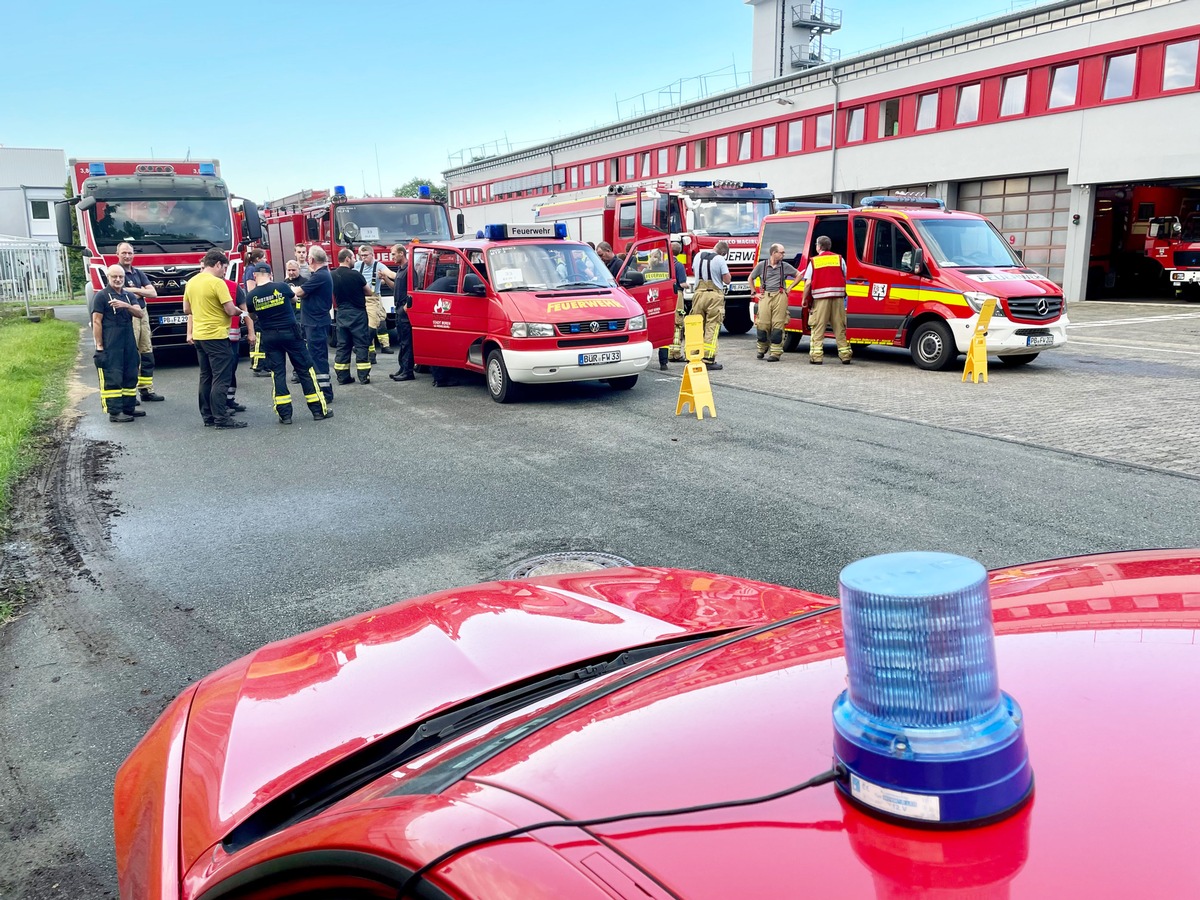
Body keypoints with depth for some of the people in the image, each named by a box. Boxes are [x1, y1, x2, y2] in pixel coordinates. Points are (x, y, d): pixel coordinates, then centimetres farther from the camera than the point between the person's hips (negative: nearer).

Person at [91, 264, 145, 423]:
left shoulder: (129, 296, 15)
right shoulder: (101, 296, -3)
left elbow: (140, 313, 0)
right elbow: (97, 322, -7)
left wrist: (126, 306, -20)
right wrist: (99, 346, -12)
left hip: (129, 343, 7)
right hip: (110, 345, -7)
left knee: (130, 376, 11)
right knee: (112, 378, -7)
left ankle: (129, 407, 21)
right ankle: (114, 412, -6)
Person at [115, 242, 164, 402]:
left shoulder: (139, 273, 16)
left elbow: (153, 293, 7)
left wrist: (134, 290, -6)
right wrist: (141, 291, -3)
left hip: (143, 314, 7)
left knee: (147, 353, 9)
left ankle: (147, 390, 16)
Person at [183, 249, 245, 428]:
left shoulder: (191, 282, 10)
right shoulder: (217, 283, -14)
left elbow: (187, 310, 18)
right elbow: (230, 310, -15)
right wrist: (237, 310, 5)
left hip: (199, 336, 8)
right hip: (216, 336, -8)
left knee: (206, 377, 13)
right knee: (220, 379, -6)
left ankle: (207, 416, 17)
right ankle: (221, 419, -7)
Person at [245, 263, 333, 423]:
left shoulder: (252, 296, -5)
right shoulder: (281, 287, -8)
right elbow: (293, 298, 13)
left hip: (269, 337, 1)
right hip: (290, 332, -1)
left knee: (277, 374, 7)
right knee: (305, 370, 4)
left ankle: (285, 414, 4)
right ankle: (319, 410, 6)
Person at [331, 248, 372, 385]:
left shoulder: (333, 276, 1)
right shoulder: (355, 274, -15)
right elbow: (368, 291, -3)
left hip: (342, 314, 5)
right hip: (357, 314, -5)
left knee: (342, 345, 9)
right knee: (361, 345, 0)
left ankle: (342, 377, 10)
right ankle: (364, 376, -2)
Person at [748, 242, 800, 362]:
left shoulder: (785, 266, 9)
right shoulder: (761, 265, 7)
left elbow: (799, 275, 19)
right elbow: (750, 279, 17)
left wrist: (789, 288, 11)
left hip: (780, 296, 0)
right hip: (765, 297, 0)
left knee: (778, 324, -6)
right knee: (763, 324, -3)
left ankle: (775, 353, -4)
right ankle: (762, 349, 19)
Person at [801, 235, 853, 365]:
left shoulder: (814, 261, 2)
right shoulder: (839, 259, 8)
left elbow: (808, 283, -4)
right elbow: (846, 279, 7)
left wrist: (805, 299, 6)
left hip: (820, 297, -2)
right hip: (838, 296, 2)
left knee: (817, 328, 2)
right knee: (840, 328, 8)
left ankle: (816, 356, -3)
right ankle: (845, 355, 10)